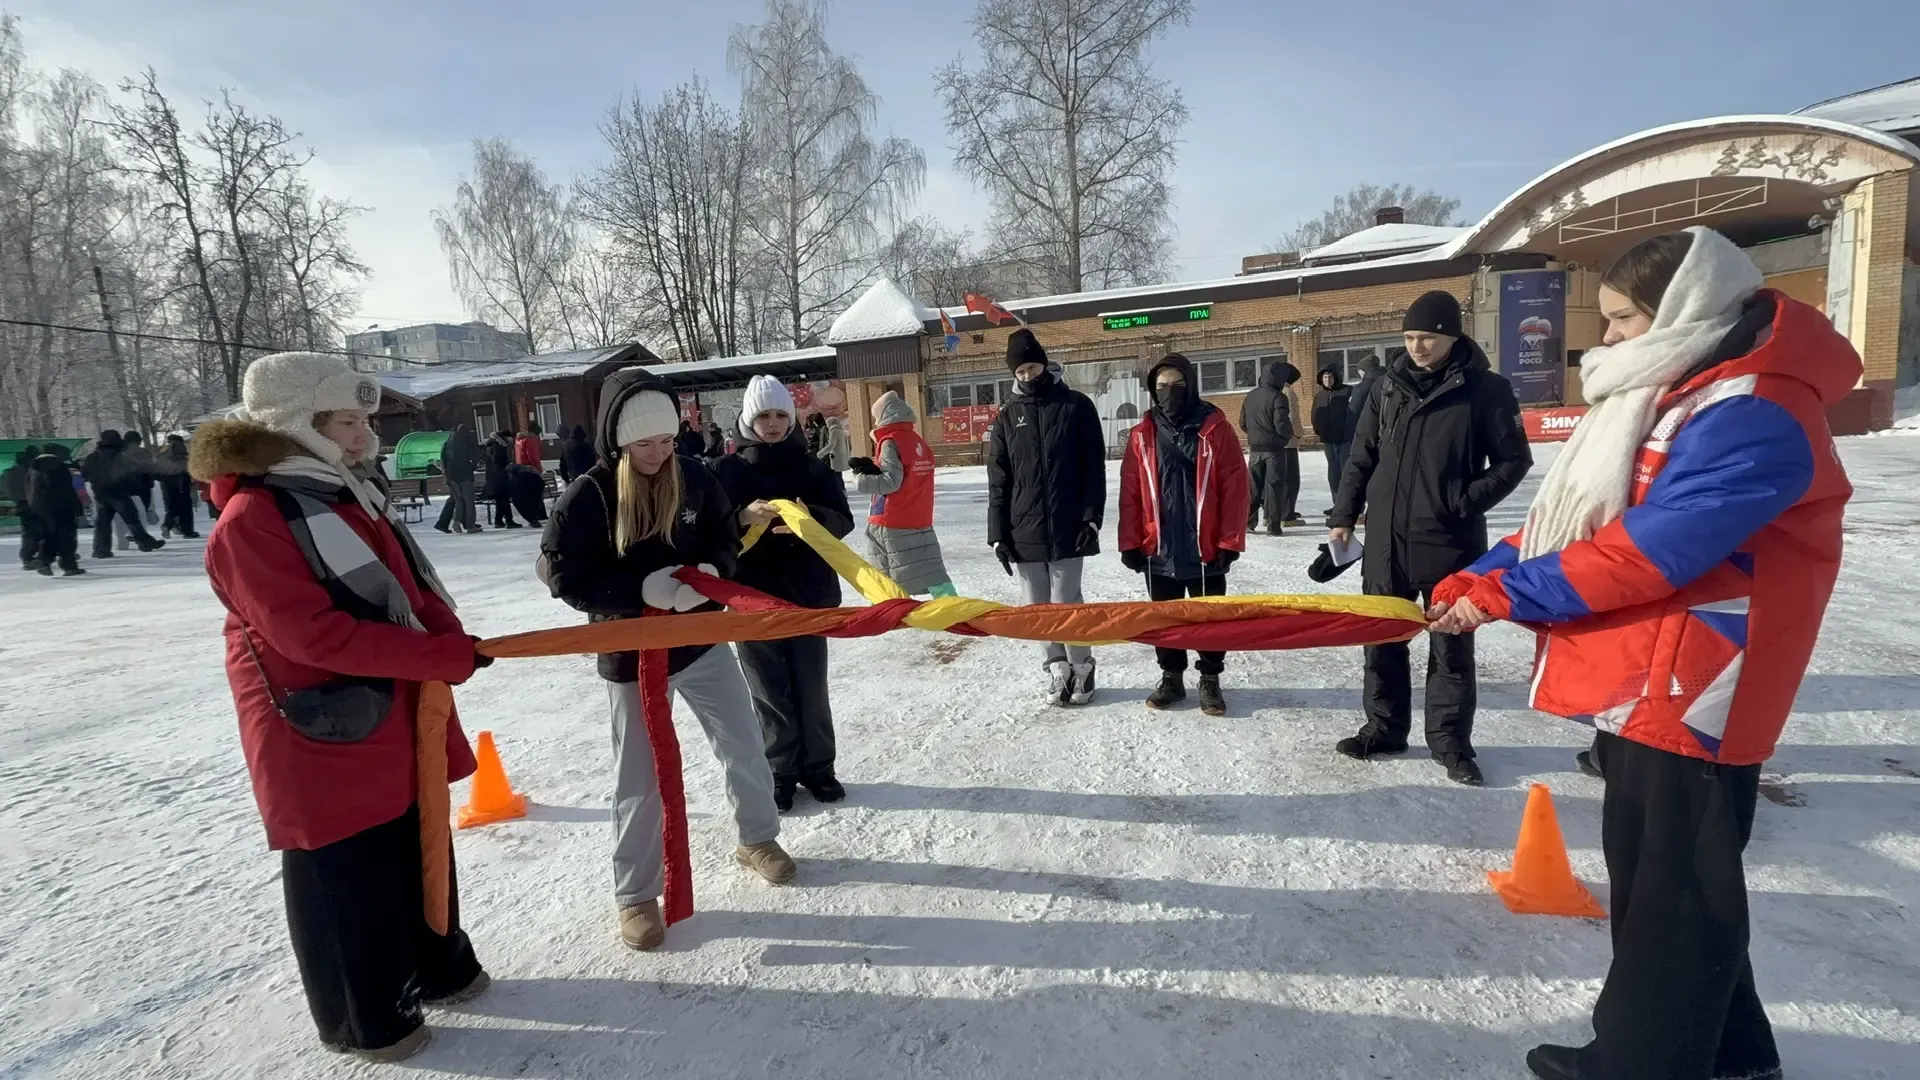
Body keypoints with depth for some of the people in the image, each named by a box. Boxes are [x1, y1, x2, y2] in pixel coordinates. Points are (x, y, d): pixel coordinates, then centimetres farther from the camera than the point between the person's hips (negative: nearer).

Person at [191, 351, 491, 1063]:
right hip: (326, 738, -9)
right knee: (348, 881, 8)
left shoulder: (348, 492, 9)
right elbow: (313, 633, -25)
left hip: (402, 718, 9)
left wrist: (448, 637, -8)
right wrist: (445, 656, -26)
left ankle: (438, 967, 41)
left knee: (420, 853, 22)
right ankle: (364, 1020, 28)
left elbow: (410, 582, 12)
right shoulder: (252, 518, -19)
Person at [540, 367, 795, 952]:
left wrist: (711, 571, -18)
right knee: (641, 779, 8)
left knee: (745, 748, 16)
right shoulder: (588, 496, -18)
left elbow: (725, 535, 4)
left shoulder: (695, 478, -8)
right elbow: (562, 573, -16)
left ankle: (758, 839, 42)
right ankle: (636, 894, 28)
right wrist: (640, 591, -26)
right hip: (632, 656, -4)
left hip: (704, 641, 4)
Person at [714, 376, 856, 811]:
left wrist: (810, 518, -26)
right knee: (770, 692, 6)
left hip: (808, 594, 1)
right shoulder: (728, 470, 0)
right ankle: (781, 772, 21)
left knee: (811, 688, 8)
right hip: (754, 596, 0)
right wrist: (744, 517, -27)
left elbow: (842, 520, -5)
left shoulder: (812, 467, 3)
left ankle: (818, 767, 24)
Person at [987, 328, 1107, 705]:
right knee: (1038, 607, 9)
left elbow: (1094, 467, -2)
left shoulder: (1076, 406, 1)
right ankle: (1057, 668, 23)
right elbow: (998, 481, 8)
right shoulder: (1007, 419, 9)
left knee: (1064, 603, -2)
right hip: (1024, 532, 4)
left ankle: (1081, 667, 17)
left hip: (1067, 528, -3)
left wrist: (1091, 517, -10)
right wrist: (998, 533, 3)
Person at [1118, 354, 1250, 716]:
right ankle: (1171, 678, 31)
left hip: (1205, 549, -2)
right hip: (1158, 550, 2)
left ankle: (1210, 680, 27)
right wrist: (1130, 543, -2)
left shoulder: (1215, 428, -6)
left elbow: (1236, 488, -7)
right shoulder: (1142, 434, 0)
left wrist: (1229, 541, -10)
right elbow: (1130, 492, 1)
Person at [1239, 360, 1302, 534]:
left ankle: (1248, 522, 15)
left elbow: (1243, 423, 10)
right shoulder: (1279, 397, -14)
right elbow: (1283, 426, -18)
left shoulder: (1250, 396, 6)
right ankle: (1273, 526, 2)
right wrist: (1288, 435, 2)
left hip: (1255, 448, 5)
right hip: (1275, 448, -5)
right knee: (1274, 486, 0)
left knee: (1255, 485, 13)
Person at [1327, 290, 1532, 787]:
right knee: (1382, 640, 11)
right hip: (1386, 540, 4)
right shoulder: (1389, 386, 6)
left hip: (1449, 543, -3)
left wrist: (1466, 502, -12)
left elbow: (1514, 460, 0)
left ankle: (1451, 742, 19)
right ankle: (1385, 728, 26)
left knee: (1451, 647, 6)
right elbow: (1362, 457, 10)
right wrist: (1343, 516, 6)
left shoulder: (1485, 390, -4)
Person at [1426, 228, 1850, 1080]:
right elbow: (1567, 516, 10)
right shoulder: (1670, 395, 12)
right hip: (1643, 682, 10)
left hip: (1691, 691, -10)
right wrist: (1476, 577, 0)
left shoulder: (1752, 415, -19)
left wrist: (1503, 593, -19)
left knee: (1674, 889, 4)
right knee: (1650, 871, 21)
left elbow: (1647, 551, -26)